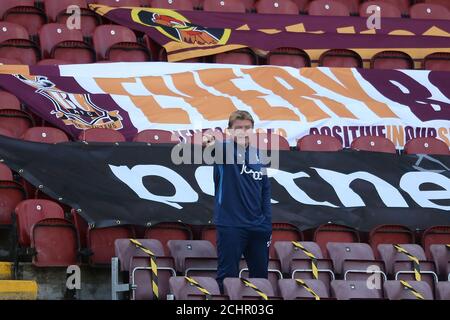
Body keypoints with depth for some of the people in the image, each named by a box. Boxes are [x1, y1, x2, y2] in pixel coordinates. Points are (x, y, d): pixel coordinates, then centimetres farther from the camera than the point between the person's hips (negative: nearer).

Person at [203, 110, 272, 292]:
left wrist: (268, 225, 8)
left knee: (260, 275, 11)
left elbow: (265, 191, 13)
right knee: (228, 276, -5)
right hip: (230, 225, -5)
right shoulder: (226, 150, -4)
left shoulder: (258, 155, 10)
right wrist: (207, 142, -54)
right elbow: (217, 147, -29)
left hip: (258, 227, 5)